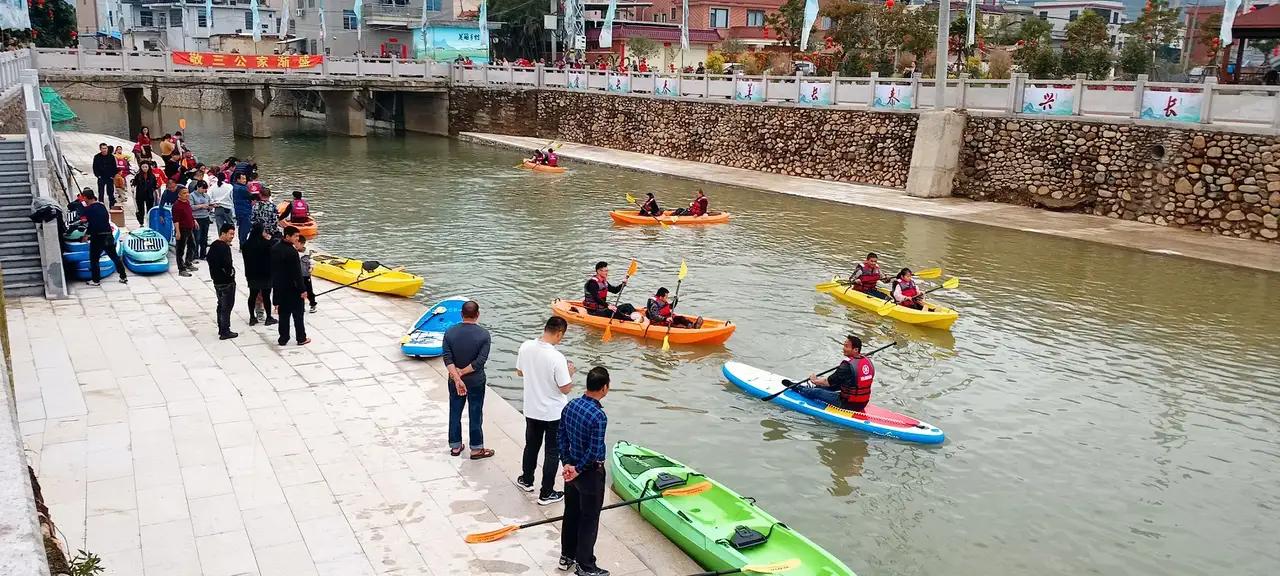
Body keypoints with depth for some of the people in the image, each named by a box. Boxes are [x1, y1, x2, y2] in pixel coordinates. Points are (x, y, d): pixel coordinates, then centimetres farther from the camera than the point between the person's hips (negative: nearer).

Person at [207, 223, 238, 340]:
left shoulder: (213, 245, 8)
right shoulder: (224, 247, -21)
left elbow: (209, 259, 16)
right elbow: (227, 265, -28)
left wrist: (215, 275, 15)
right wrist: (231, 272, -9)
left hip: (216, 281, 9)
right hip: (227, 282, -9)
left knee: (221, 305, 19)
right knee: (227, 306, -2)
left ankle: (221, 329, 27)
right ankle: (225, 332, 2)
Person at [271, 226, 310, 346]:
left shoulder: (275, 248, 3)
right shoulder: (291, 252, -22)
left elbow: (273, 268, 11)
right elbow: (297, 273, -21)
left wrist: (275, 284, 19)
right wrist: (302, 289, -15)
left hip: (279, 287, 7)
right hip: (292, 288, -7)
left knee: (283, 314, 14)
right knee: (298, 314, 5)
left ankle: (283, 338, 17)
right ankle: (301, 338, 13)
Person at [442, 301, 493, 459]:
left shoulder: (450, 332, -9)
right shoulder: (484, 334, -16)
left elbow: (447, 359, -16)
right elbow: (481, 360, -20)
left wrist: (457, 378, -21)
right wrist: (462, 373, -13)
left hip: (455, 382, 3)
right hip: (476, 382, -2)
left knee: (455, 413, 16)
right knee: (475, 415, 9)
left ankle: (455, 446, 28)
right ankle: (476, 449, 19)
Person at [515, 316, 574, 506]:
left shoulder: (525, 347, -11)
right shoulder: (557, 358, -29)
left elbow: (520, 372, 5)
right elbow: (565, 389, -21)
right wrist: (569, 373, -4)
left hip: (531, 410, 6)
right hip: (554, 413, -5)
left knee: (531, 445, 26)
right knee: (553, 452, 11)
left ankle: (526, 480, 44)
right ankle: (546, 494, 20)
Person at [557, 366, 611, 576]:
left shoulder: (570, 406, -3)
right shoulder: (598, 416, -26)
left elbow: (562, 437, 1)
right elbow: (594, 451, -25)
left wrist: (568, 463, 0)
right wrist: (579, 470, -11)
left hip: (571, 468, 8)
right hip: (590, 473, -8)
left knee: (571, 513, 21)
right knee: (589, 519, 6)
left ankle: (567, 556, 35)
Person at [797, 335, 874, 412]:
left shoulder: (847, 366, -25)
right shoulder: (868, 361, -1)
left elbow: (828, 382, -14)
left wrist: (815, 380, 6)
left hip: (848, 405, -8)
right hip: (863, 403, 8)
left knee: (816, 392, 8)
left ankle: (798, 389, 36)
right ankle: (812, 387, 48)